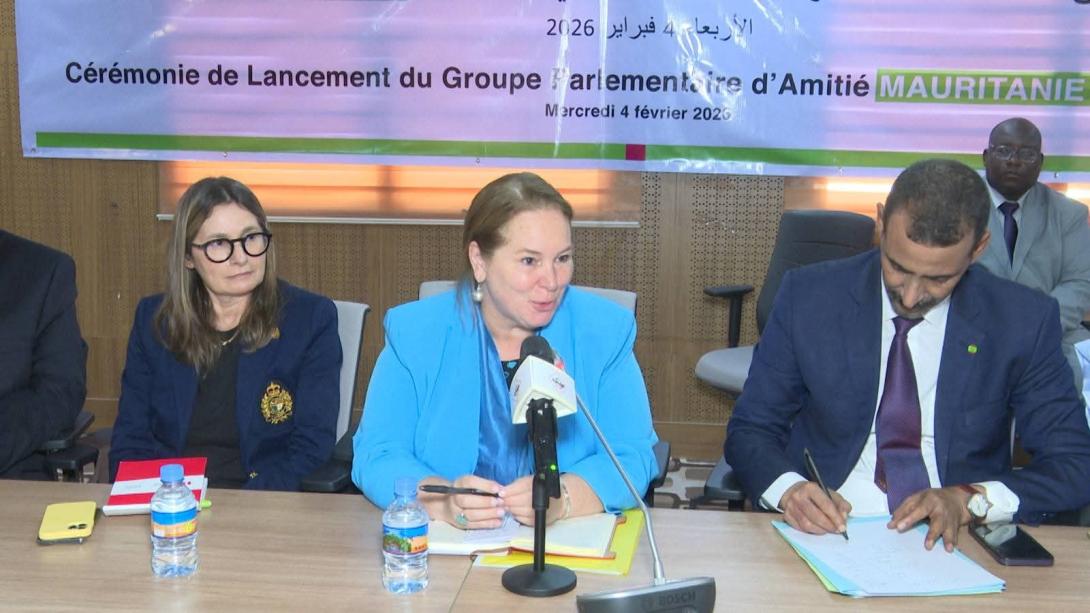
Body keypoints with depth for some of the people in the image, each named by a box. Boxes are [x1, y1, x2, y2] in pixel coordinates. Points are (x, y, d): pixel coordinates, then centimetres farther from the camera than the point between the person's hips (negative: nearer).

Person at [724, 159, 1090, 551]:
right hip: (826, 530, 0)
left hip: (953, 543, 1)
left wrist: (970, 500, -17)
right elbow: (749, 431, 2)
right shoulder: (808, 297, -3)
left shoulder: (1025, 320, -3)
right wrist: (788, 488, -20)